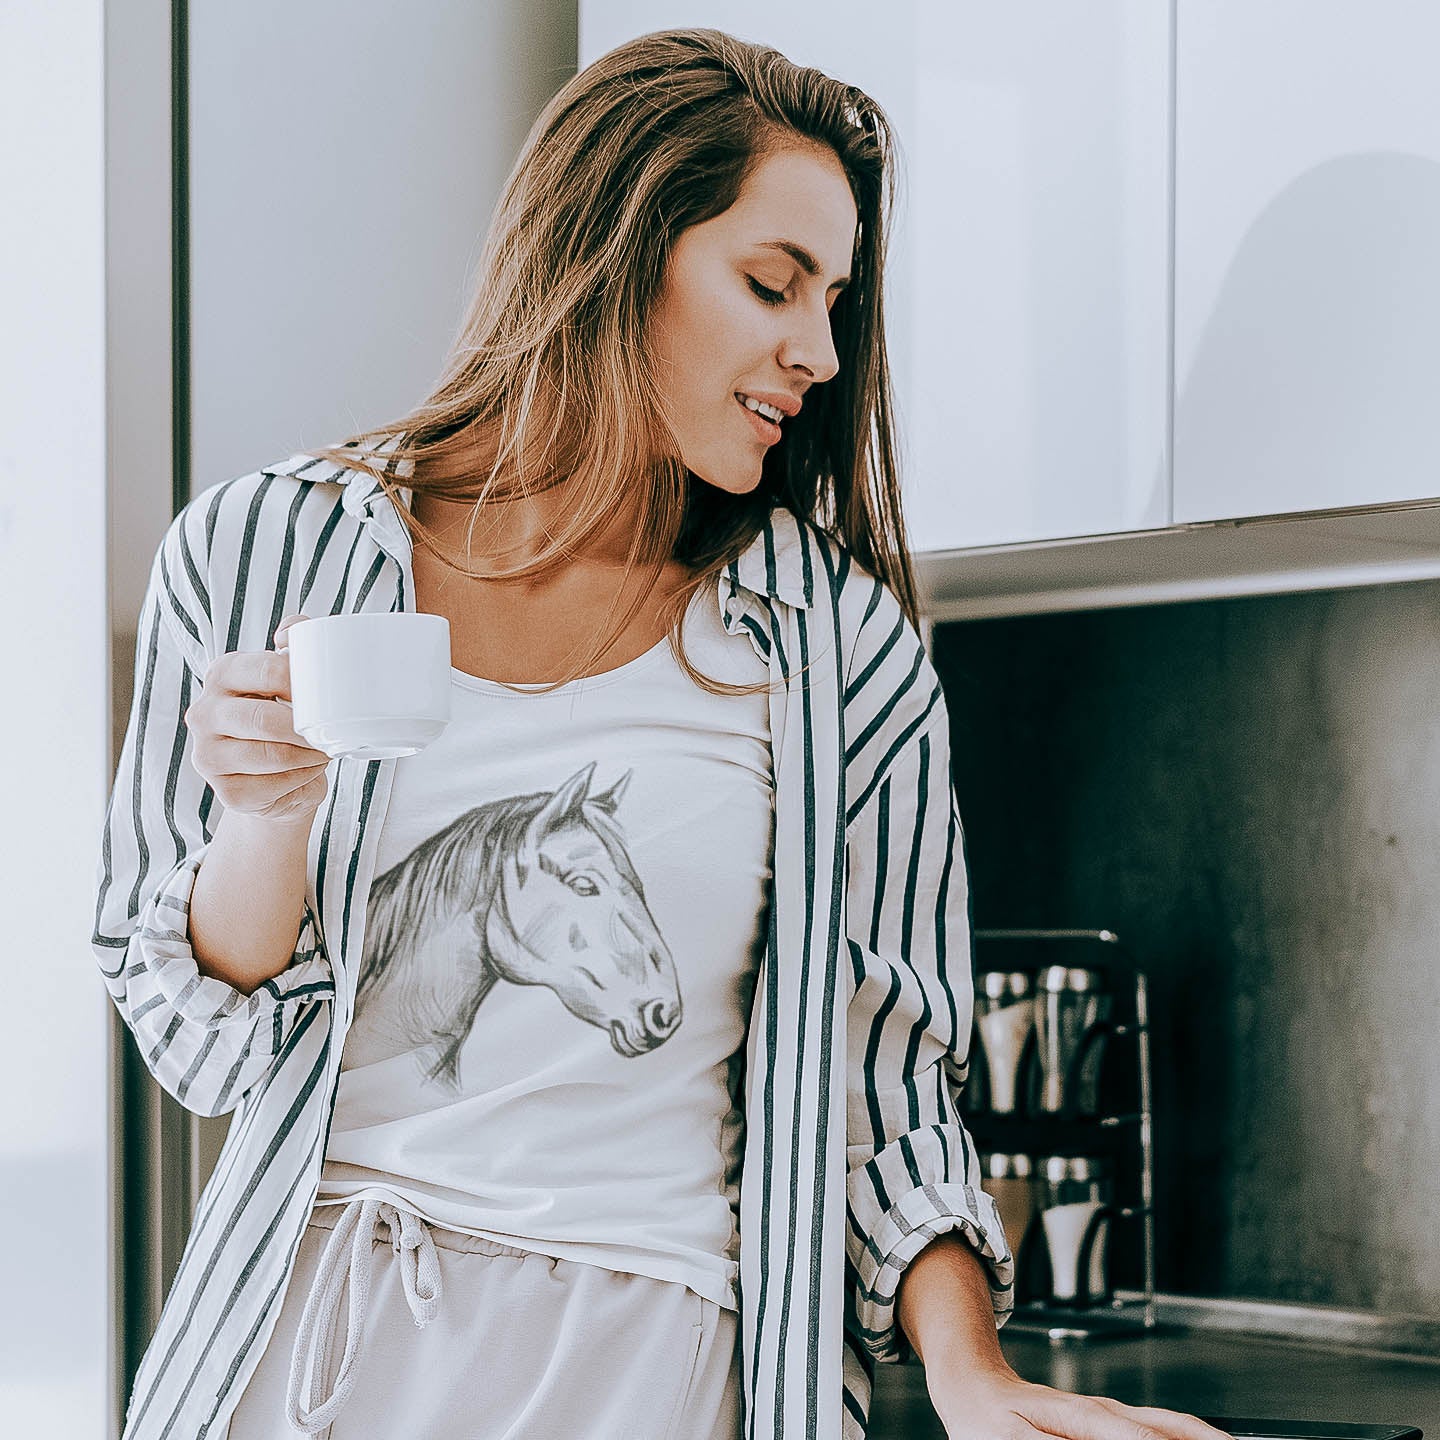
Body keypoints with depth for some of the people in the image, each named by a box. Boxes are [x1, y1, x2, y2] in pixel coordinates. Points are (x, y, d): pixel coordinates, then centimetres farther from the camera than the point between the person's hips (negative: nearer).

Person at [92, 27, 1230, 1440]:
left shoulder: (846, 650, 2)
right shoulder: (261, 554, 0)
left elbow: (884, 1077, 4)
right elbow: (209, 1043, 3)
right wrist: (271, 818, -16)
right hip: (309, 1325, 0)